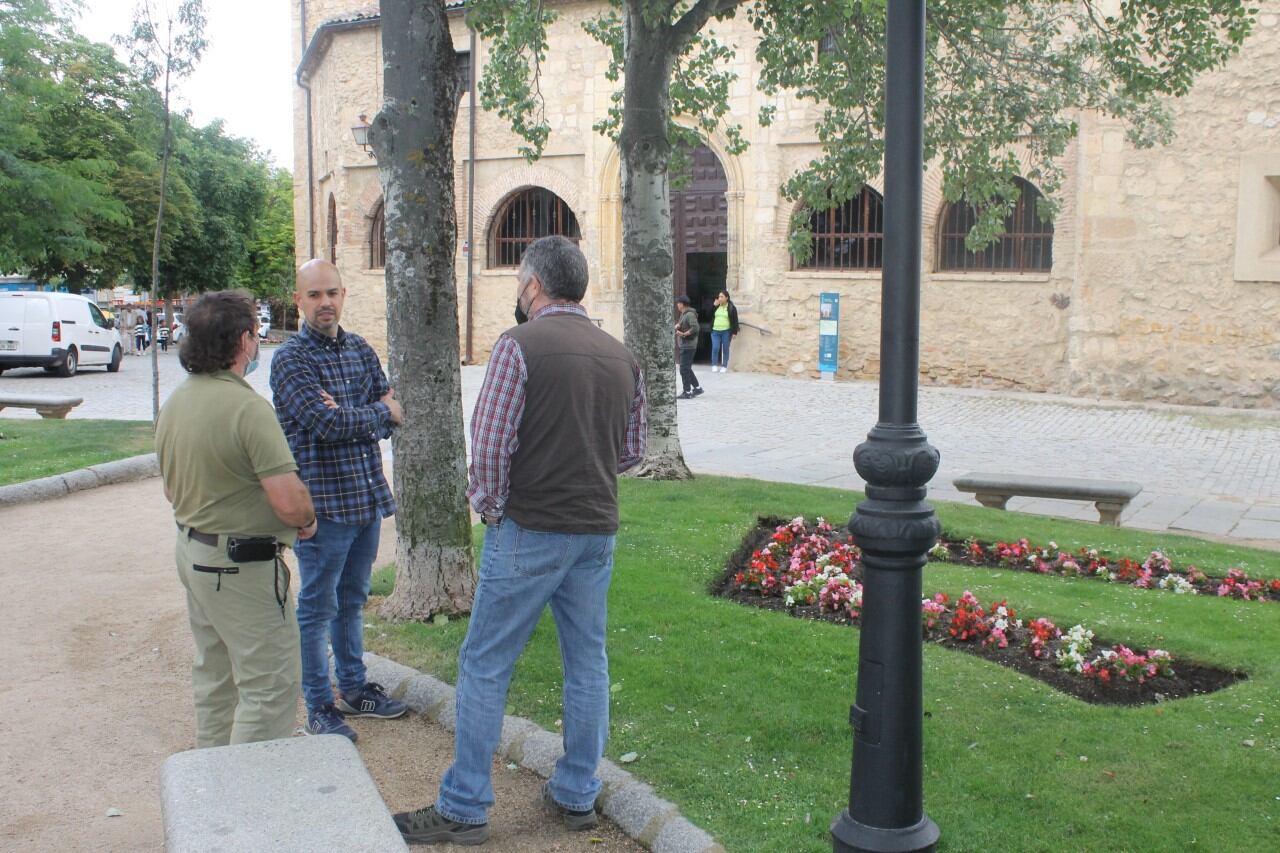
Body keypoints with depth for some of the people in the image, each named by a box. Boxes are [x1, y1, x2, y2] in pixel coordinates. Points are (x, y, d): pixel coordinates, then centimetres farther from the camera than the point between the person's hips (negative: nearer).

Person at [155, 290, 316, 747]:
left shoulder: (174, 401, 5)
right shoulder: (248, 407, -23)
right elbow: (289, 502, -27)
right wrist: (307, 521, -7)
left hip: (192, 551, 10)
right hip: (242, 565, -10)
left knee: (214, 677, 22)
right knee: (269, 688, 1)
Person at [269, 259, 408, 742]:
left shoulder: (360, 350, 10)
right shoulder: (291, 358, -11)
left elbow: (391, 412, 4)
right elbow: (326, 423, -22)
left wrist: (349, 417, -16)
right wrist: (381, 413, -7)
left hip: (368, 496, 7)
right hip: (324, 501, -7)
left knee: (353, 600, 19)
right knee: (317, 607, 5)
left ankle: (353, 687, 34)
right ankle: (319, 707, 17)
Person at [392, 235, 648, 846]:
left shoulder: (520, 344, -11)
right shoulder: (621, 356, 7)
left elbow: (490, 443, -15)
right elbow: (632, 450, 13)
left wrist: (490, 506, -1)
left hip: (529, 530, -6)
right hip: (597, 531, 6)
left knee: (485, 665, 4)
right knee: (587, 663, 14)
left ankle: (463, 808, 13)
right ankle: (577, 795, 26)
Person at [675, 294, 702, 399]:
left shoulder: (690, 314, -16)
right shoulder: (683, 314, 14)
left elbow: (696, 328, -24)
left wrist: (684, 334, -20)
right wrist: (678, 325, 0)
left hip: (688, 346, -10)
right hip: (684, 346, 10)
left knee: (684, 369, -7)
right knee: (687, 369, 16)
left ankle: (687, 392, -2)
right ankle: (697, 388, 25)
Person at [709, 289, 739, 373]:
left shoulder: (731, 308, -2)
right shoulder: (716, 306, 10)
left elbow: (735, 321, -2)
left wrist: (734, 332, -8)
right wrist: (714, 306, -3)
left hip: (726, 332, -3)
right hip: (715, 331, 3)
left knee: (725, 349, 4)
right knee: (715, 348, -5)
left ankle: (724, 366, 11)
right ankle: (714, 365, 7)